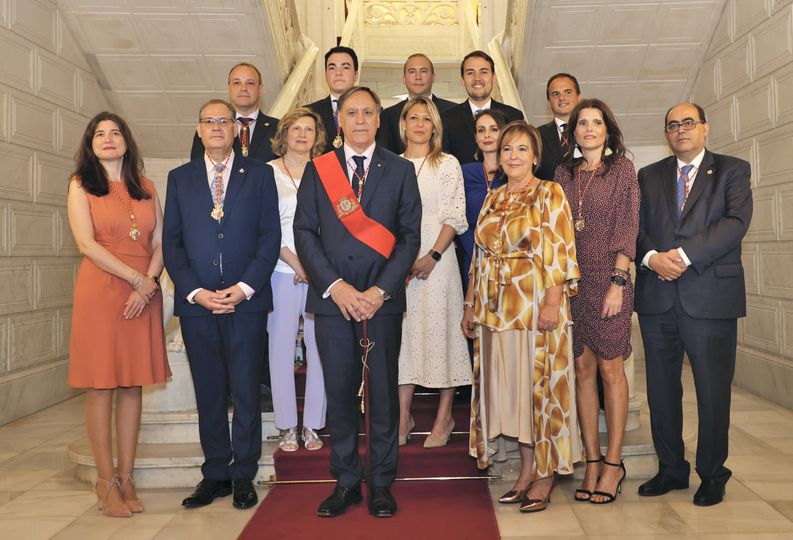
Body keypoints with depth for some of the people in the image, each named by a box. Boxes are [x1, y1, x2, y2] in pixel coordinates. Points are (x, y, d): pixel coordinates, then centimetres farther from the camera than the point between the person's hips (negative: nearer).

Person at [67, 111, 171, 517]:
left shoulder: (146, 188, 14)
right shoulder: (81, 185, 5)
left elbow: (159, 242, 9)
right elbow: (86, 243, -7)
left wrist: (150, 282, -9)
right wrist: (136, 278, -12)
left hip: (144, 295, 3)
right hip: (100, 291, -3)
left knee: (132, 386, 5)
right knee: (101, 386, -1)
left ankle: (126, 477, 13)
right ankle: (106, 481, 8)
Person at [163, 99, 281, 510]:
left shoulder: (259, 174, 7)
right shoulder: (180, 178, 13)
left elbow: (270, 236, 1)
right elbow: (171, 242, 7)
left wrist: (245, 288, -10)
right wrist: (195, 291, -6)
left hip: (246, 301, -2)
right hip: (196, 302, 2)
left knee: (245, 390, 2)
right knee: (208, 393, 9)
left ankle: (243, 475, 15)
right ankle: (215, 474, 20)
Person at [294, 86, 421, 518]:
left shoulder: (401, 170, 7)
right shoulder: (316, 169, 9)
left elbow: (410, 236, 1)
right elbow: (304, 233, 2)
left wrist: (379, 290, -9)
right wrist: (335, 286, -9)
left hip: (382, 299, -1)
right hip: (332, 298, 1)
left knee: (383, 391, 6)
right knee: (339, 391, 6)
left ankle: (381, 483, 18)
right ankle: (346, 482, 19)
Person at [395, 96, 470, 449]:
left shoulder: (447, 164, 3)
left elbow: (455, 216, -3)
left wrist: (433, 256, -14)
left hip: (436, 258, -3)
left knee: (439, 330, -1)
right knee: (403, 331, 5)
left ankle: (444, 418, 10)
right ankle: (403, 417, 13)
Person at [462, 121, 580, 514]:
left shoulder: (549, 194, -2)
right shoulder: (493, 199, 15)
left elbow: (559, 249, -10)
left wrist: (553, 301, -18)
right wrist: (471, 304, 13)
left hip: (536, 304, -6)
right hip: (496, 306, 6)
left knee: (539, 385, 0)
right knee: (510, 388, 8)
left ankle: (546, 474, 12)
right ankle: (527, 471, 19)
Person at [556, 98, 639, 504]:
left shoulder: (622, 169, 2)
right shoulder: (563, 173, 12)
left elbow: (628, 227, -4)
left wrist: (617, 282, -12)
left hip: (608, 277, -3)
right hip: (570, 279, 3)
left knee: (610, 368, 0)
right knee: (582, 369, 5)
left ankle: (613, 463, 9)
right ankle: (592, 462, 13)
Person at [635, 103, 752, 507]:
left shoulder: (732, 170, 7)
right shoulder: (649, 176, 16)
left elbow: (736, 221, -8)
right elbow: (635, 226, 7)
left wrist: (685, 255, -17)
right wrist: (651, 257, -13)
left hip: (710, 295, -3)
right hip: (657, 296, 3)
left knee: (713, 390, 2)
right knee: (661, 387, 9)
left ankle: (712, 474, 19)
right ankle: (671, 469, 23)